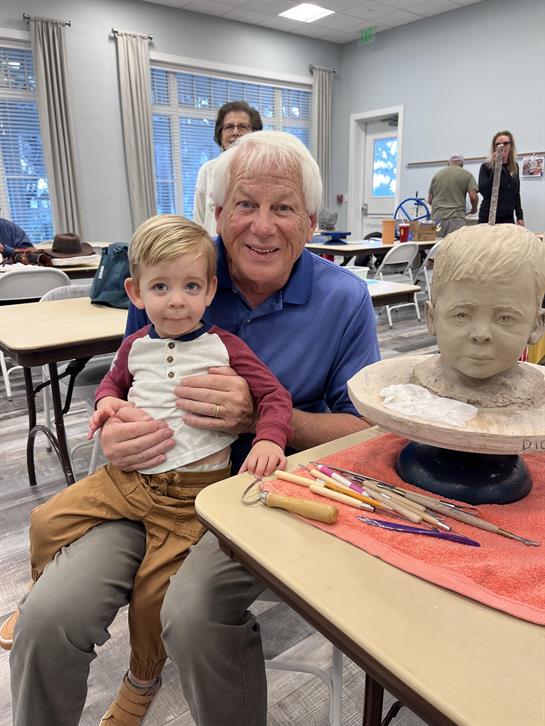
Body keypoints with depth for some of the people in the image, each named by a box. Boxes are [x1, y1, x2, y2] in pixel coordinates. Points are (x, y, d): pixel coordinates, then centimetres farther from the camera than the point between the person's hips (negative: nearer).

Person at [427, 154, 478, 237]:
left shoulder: (437, 174, 15)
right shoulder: (467, 175, 7)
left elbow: (430, 200, 16)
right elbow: (473, 197, -4)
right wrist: (474, 208, 16)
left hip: (437, 218, 3)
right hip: (456, 218, -3)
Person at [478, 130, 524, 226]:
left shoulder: (515, 167, 11)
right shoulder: (486, 167, -3)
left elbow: (516, 193, 17)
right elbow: (484, 192, -17)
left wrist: (520, 216, 12)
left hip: (508, 218, 4)